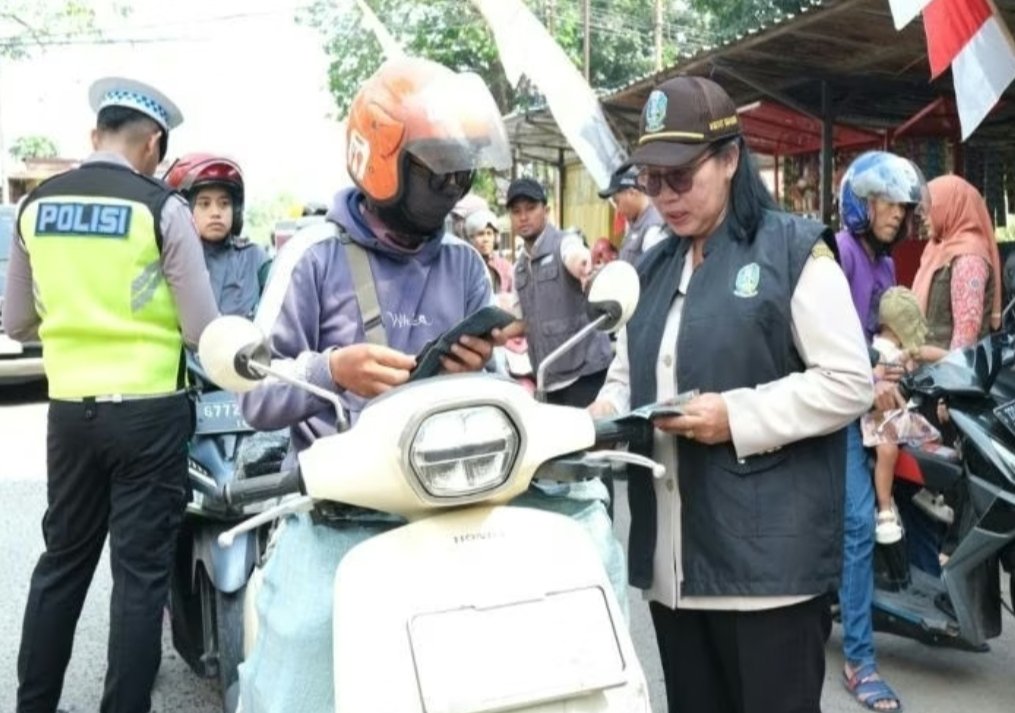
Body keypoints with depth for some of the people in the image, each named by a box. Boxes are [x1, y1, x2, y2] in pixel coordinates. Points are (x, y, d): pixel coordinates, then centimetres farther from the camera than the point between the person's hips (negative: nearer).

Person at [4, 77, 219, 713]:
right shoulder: (162, 208, -10)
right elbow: (202, 331, -10)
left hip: (70, 409, 5)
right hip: (148, 410, -5)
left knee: (63, 560, 17)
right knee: (141, 571, 3)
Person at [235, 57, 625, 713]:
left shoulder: (464, 264, 13)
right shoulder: (316, 256, 0)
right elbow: (258, 398, -3)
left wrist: (478, 370, -9)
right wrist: (332, 371, -22)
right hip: (341, 508, -3)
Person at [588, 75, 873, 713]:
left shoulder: (794, 249, -4)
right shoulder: (653, 269, 16)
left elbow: (849, 384, -10)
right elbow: (627, 373, 22)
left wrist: (739, 415, -20)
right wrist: (607, 411, -1)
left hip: (770, 554, -6)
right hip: (673, 556, 7)